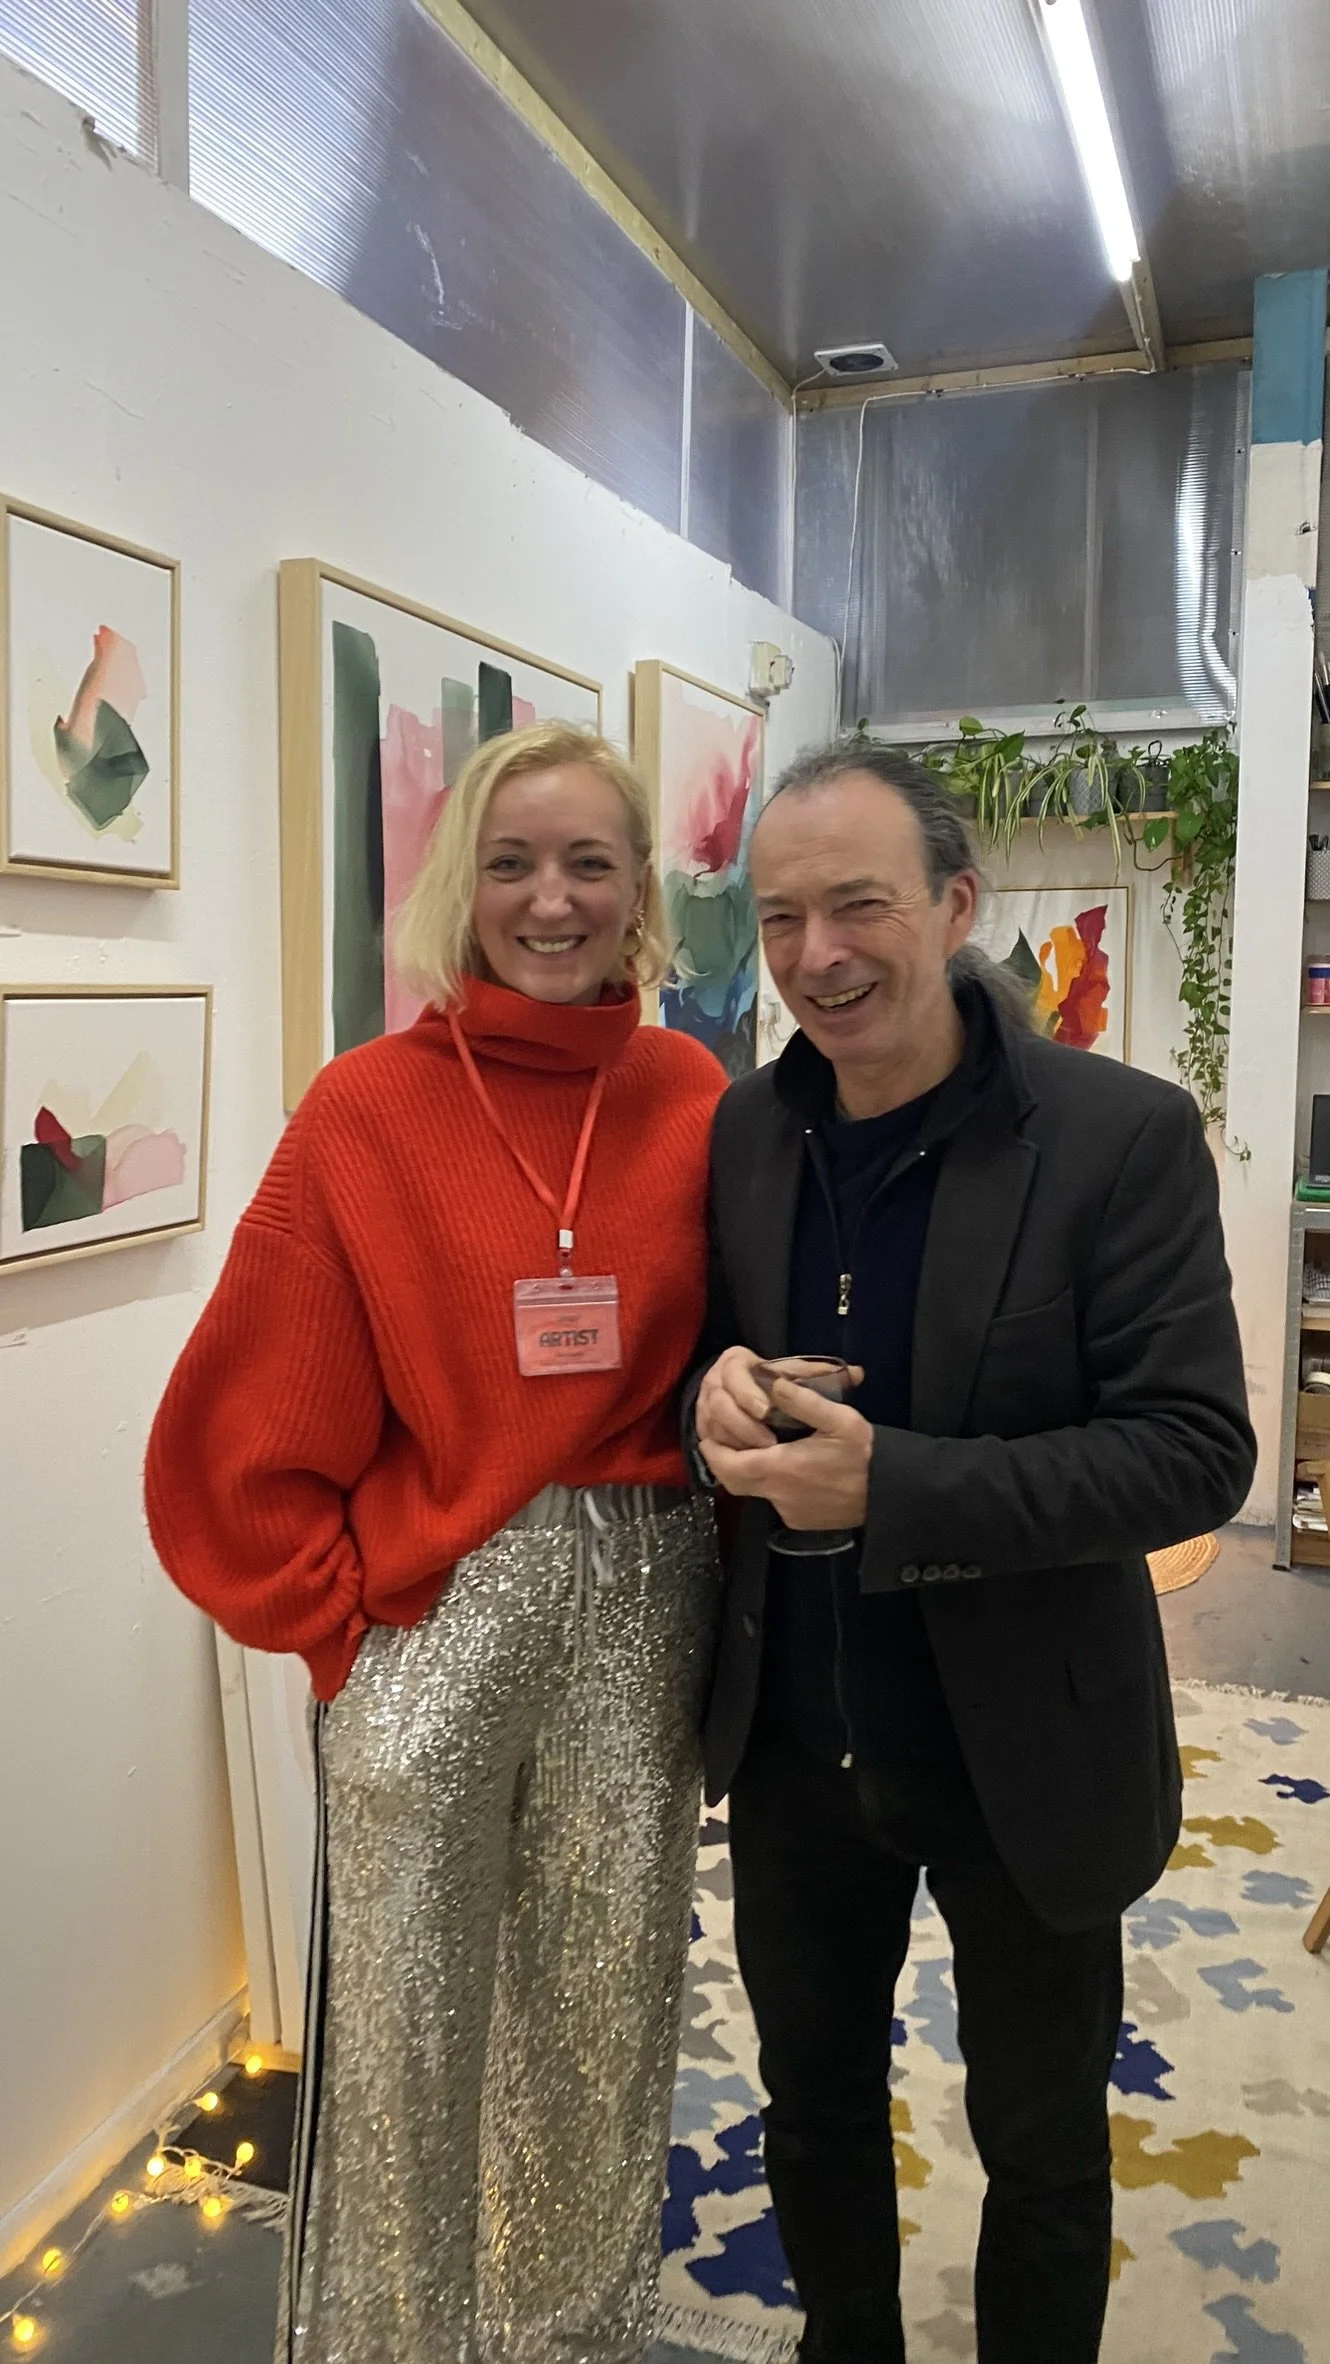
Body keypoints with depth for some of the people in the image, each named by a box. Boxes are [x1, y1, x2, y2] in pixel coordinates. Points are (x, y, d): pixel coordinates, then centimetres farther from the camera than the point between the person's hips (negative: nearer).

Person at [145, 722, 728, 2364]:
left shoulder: (693, 1104, -2)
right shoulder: (368, 1108, -8)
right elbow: (246, 1441, -5)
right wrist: (336, 1614, -5)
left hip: (641, 1621, 3)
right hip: (429, 1623, -2)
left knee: (605, 1999, 20)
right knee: (408, 2027, 14)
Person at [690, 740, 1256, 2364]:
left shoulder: (1123, 1137, -18)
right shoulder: (741, 1132, -5)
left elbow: (1196, 1452, -21)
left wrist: (890, 1487, -29)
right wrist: (715, 1395, -18)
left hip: (1025, 1751, -4)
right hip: (792, 1743, 4)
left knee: (1041, 2144, 21)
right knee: (813, 2100, 26)